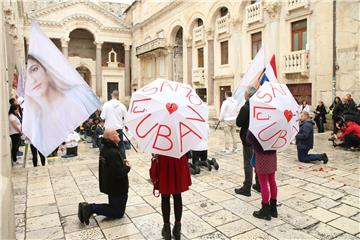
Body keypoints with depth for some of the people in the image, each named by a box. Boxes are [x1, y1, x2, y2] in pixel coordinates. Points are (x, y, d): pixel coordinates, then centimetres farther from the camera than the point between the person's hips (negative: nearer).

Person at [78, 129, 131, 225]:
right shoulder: (113, 153, -27)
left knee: (113, 207, 24)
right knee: (118, 213, 7)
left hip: (110, 185, 9)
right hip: (118, 189, -9)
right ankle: (91, 208, -3)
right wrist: (127, 167, -12)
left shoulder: (105, 149, 4)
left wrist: (122, 162, 3)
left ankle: (88, 207, 10)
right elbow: (119, 173, -30)